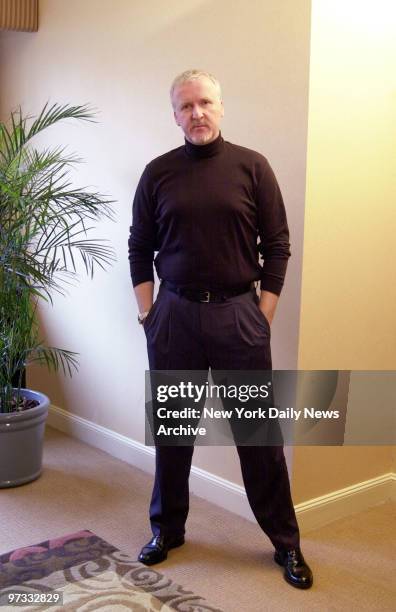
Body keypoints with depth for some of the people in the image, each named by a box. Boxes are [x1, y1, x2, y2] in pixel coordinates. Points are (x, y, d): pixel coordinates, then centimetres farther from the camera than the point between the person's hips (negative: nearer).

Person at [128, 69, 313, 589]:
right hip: (174, 314, 2)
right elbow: (140, 249, 9)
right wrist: (147, 312, 2)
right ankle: (167, 529, 30)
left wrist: (263, 316, -4)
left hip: (238, 314, -1)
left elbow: (277, 246, 1)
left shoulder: (252, 167, 0)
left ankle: (285, 541, 18)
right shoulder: (158, 173, 4)